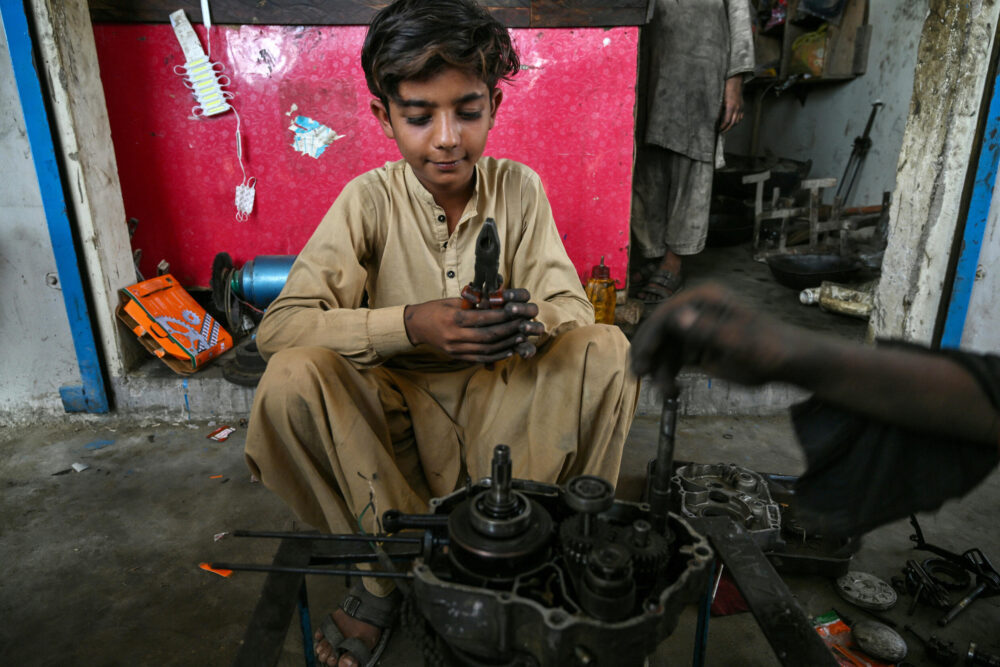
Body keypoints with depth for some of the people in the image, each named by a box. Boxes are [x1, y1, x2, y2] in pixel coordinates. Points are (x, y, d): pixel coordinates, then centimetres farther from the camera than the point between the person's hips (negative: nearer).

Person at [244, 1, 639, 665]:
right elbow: (280, 323, -18)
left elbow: (572, 304, -7)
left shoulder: (519, 188, -4)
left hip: (500, 404, 2)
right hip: (395, 408, -1)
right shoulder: (370, 198, -9)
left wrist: (533, 321, -33)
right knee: (291, 379, -28)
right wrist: (410, 326, -35)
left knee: (607, 350, -22)